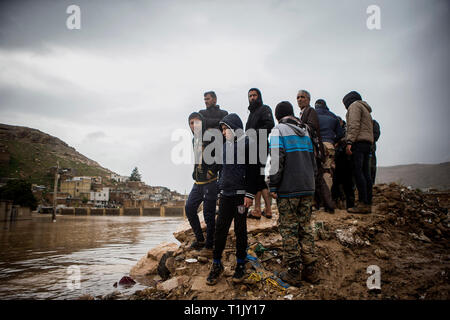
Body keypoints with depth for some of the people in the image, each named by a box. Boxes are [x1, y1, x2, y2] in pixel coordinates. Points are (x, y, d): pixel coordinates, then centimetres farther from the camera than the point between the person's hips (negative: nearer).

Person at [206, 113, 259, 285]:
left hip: (241, 194, -6)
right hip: (225, 194, 6)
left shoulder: (247, 143, -5)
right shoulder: (226, 145, 16)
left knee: (240, 229, 4)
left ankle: (241, 264, 18)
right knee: (220, 228, 4)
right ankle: (217, 264, 14)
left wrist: (249, 194, -15)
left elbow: (252, 170, -11)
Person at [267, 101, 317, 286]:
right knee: (305, 226, 14)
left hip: (288, 189, -6)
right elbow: (313, 159, 19)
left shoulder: (279, 130, -4)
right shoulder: (305, 131, 16)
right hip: (307, 187, 6)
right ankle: (307, 260, 17)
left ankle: (294, 273, 5)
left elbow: (276, 161, -13)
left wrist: (273, 186, -9)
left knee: (289, 229, 0)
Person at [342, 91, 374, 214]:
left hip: (359, 142, -9)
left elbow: (354, 125, -12)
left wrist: (349, 142, -20)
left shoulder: (355, 105, 3)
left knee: (358, 172, -14)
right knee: (365, 173, 4)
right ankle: (368, 204, 3)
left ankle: (363, 204, -18)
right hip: (368, 143, 9)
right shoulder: (366, 109, 31)